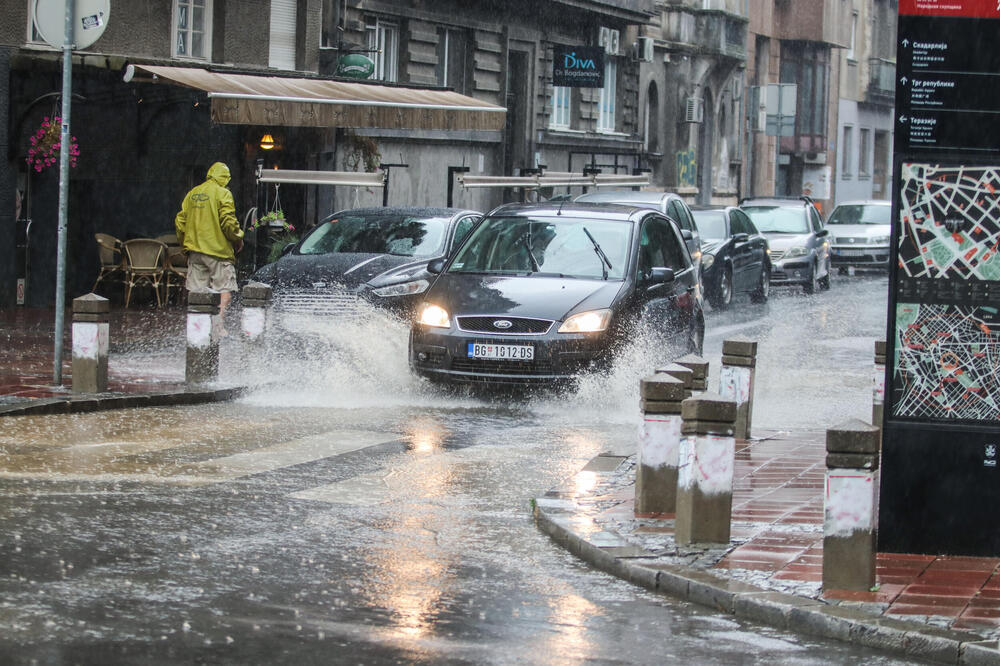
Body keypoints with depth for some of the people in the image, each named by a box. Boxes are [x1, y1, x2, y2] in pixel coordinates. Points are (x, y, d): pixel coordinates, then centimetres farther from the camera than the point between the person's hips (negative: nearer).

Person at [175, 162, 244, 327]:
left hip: (195, 249, 6)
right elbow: (228, 221, -14)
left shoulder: (192, 194, 12)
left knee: (196, 291, 8)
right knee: (225, 289, -3)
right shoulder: (223, 193, -6)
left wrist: (184, 242, 24)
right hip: (218, 250, -6)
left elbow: (180, 221, 13)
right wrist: (238, 239, 1)